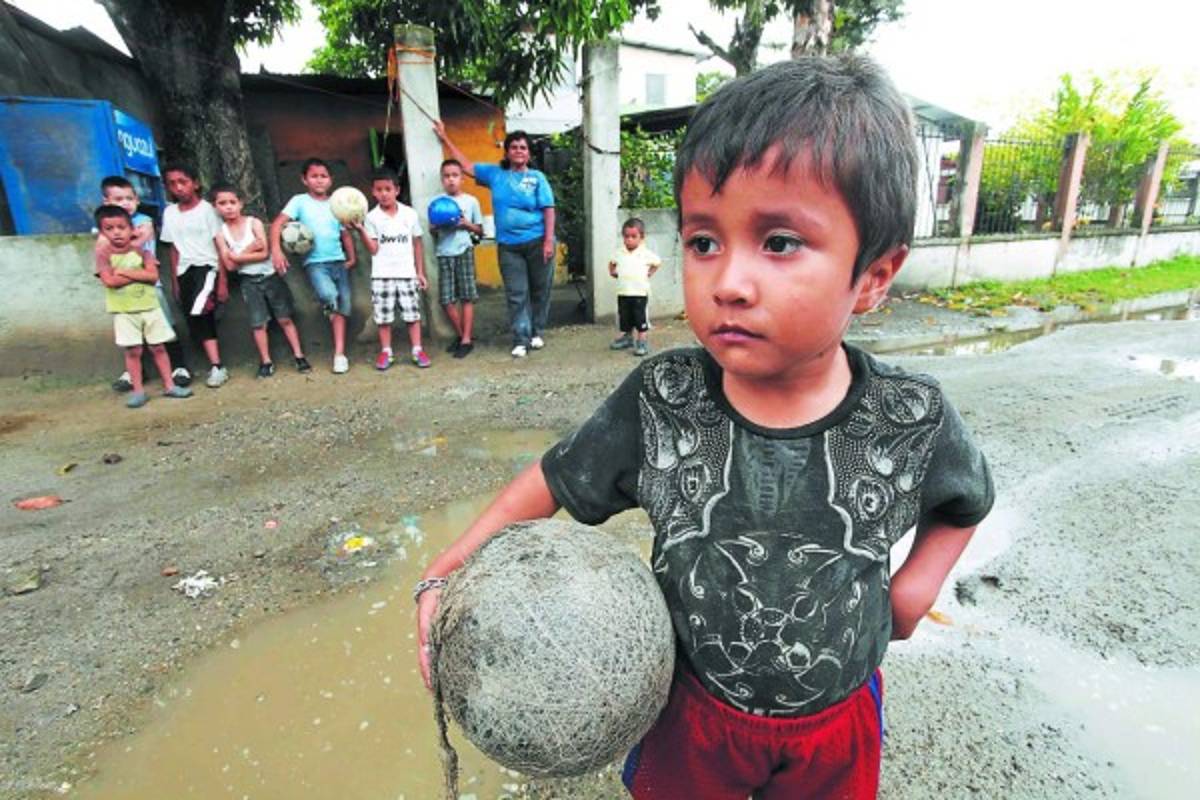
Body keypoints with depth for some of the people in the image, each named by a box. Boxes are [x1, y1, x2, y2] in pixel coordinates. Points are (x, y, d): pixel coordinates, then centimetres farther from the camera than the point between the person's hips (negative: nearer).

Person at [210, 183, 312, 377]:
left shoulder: (254, 222, -7)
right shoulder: (221, 232, -2)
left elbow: (264, 253, -15)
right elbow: (229, 265, -8)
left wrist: (239, 256, -13)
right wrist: (250, 249, -13)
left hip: (270, 276, -1)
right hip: (249, 282, 2)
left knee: (284, 318, 3)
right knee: (258, 323, 3)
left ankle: (299, 356, 9)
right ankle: (266, 362, 12)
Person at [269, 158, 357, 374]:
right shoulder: (300, 201, 3)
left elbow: (345, 234, 18)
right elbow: (278, 224, -6)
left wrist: (351, 258, 8)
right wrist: (276, 249, -20)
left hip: (338, 261, 4)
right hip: (315, 262, -4)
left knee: (343, 304, -1)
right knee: (329, 295, -29)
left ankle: (340, 353, 3)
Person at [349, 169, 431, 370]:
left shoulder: (410, 214, 4)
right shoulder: (372, 217, 1)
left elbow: (417, 245, 9)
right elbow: (373, 249, -5)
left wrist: (420, 272, 7)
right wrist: (361, 230, -19)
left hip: (407, 274, 1)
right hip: (382, 275, 0)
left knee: (413, 313, 2)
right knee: (383, 316, 3)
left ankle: (417, 350, 9)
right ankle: (386, 352, 13)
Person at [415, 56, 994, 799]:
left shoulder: (913, 420, -21)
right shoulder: (660, 400, -24)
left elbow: (965, 502, 3)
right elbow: (557, 478, -10)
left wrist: (916, 586, -11)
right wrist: (450, 572, -17)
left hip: (837, 721, 1)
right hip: (693, 707, 0)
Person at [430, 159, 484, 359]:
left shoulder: (471, 201, 5)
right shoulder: (436, 202, 8)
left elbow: (480, 230, 9)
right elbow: (432, 230, 14)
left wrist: (466, 224, -9)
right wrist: (436, 226, -8)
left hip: (464, 251, -2)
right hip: (444, 254, 2)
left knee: (467, 297, -2)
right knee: (447, 299, 0)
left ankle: (467, 339, 4)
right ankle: (460, 334, 18)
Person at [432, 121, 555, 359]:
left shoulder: (537, 177, 3)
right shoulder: (495, 173, 11)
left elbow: (548, 210, -3)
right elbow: (466, 165, 19)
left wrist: (549, 241, -12)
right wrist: (445, 138, 21)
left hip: (537, 242, -2)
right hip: (508, 245, 2)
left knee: (540, 290, 6)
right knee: (516, 294, 0)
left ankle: (538, 332, 21)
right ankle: (521, 340, 4)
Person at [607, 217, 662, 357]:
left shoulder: (646, 254, -5)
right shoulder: (618, 253, 4)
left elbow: (657, 262, 8)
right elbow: (611, 263, 23)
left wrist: (649, 273, 2)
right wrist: (612, 272, 10)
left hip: (640, 293, -4)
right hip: (623, 293, 4)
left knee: (640, 318, -2)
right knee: (624, 318, 13)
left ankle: (642, 342, 6)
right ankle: (627, 337, 30)